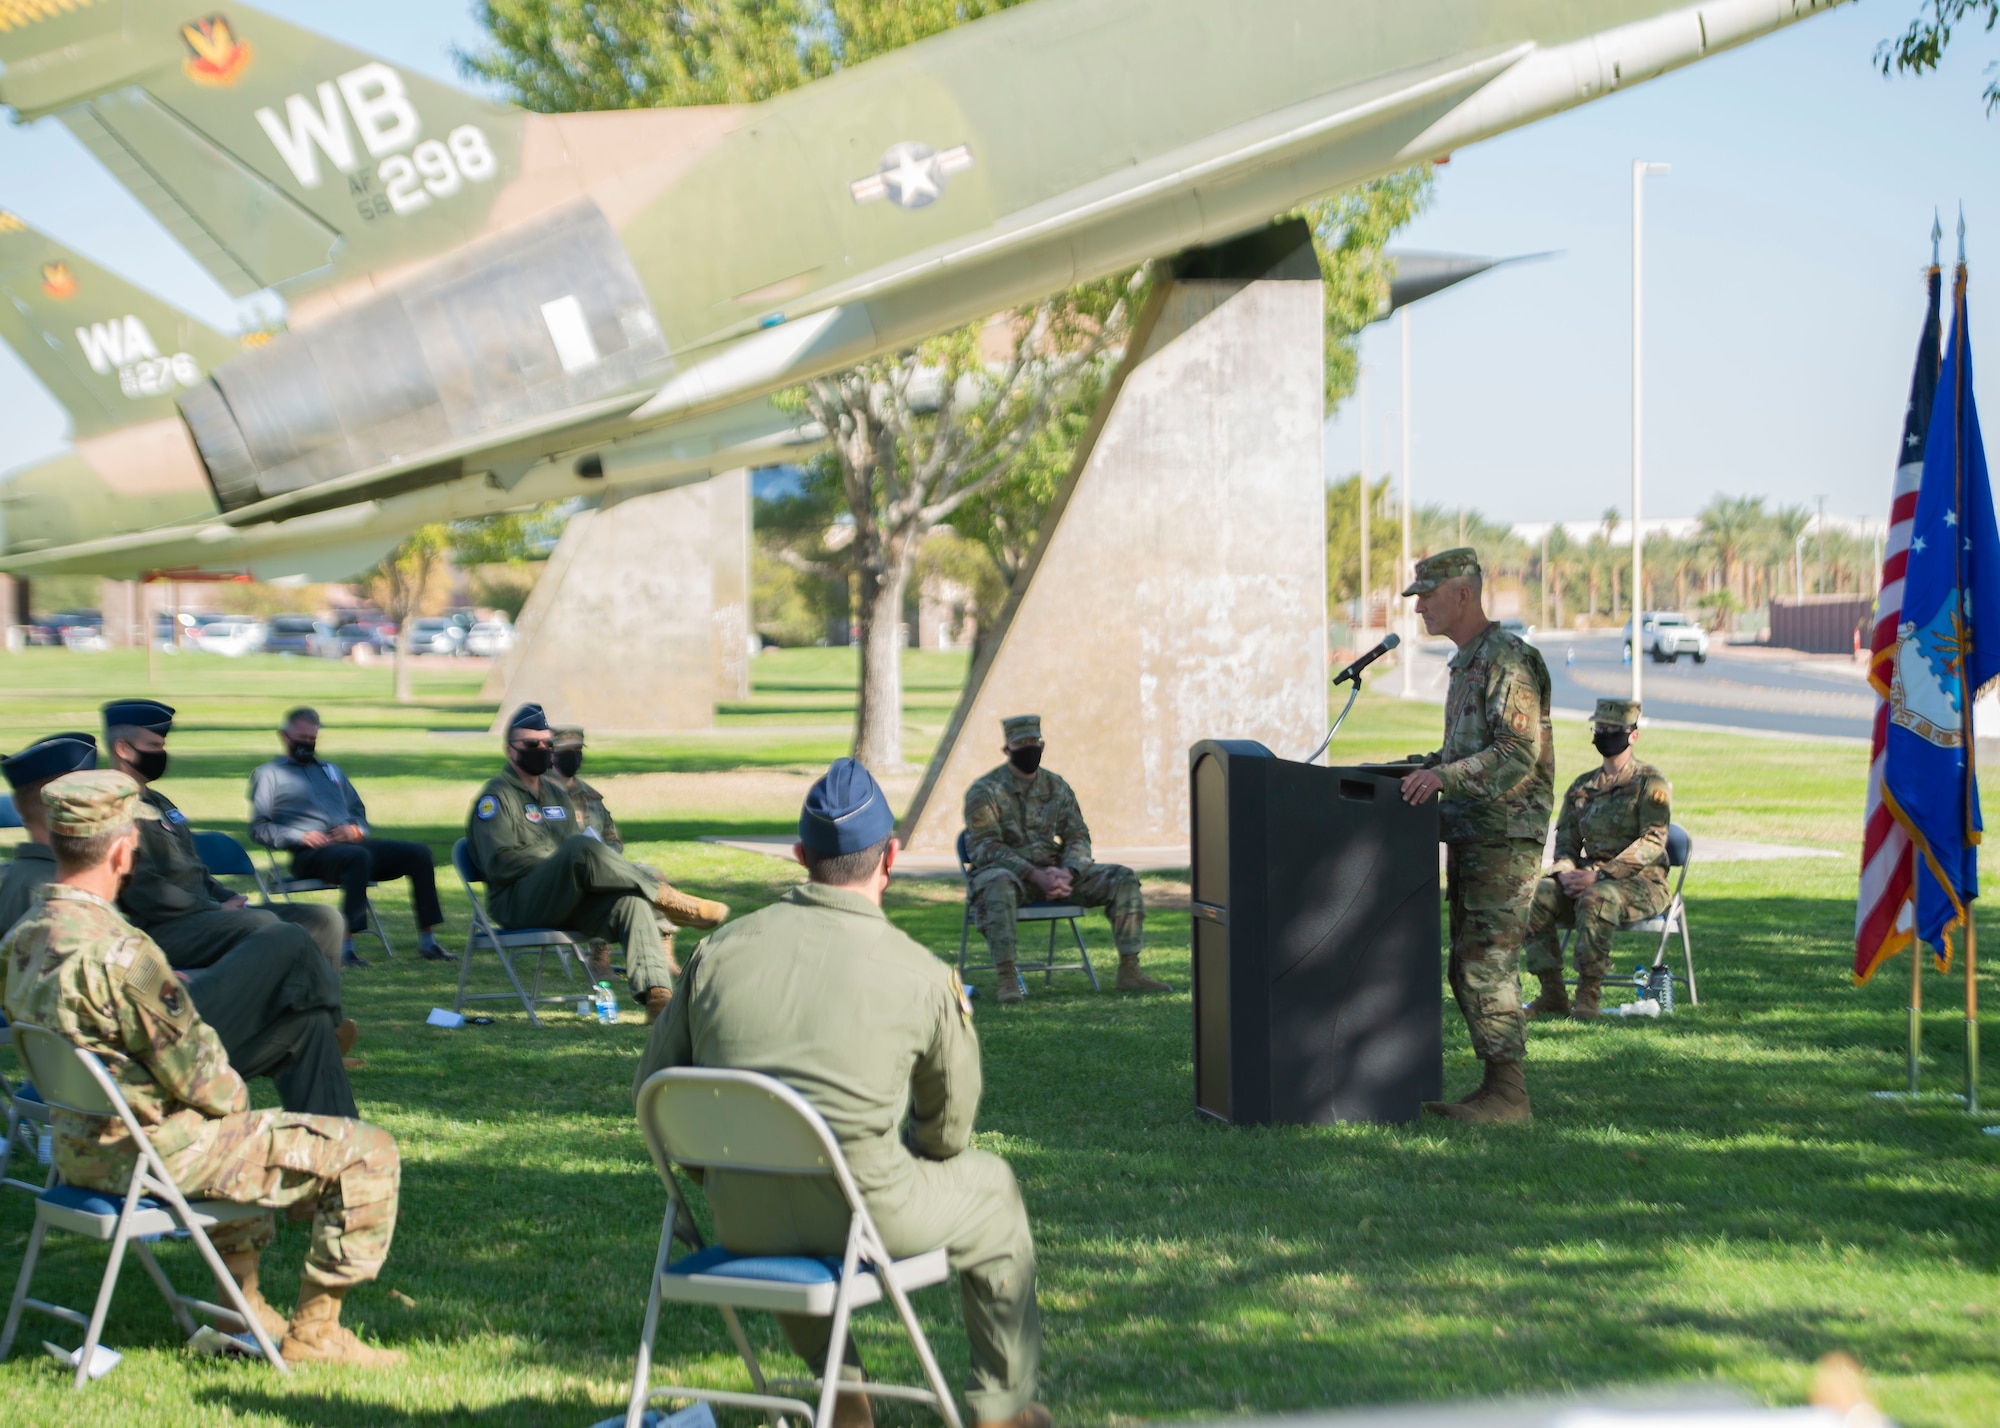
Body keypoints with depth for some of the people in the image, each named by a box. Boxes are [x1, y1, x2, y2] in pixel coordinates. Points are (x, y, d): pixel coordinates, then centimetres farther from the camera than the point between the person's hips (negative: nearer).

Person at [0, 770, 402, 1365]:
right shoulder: (118, 952, -28)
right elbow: (197, 1076, -21)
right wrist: (233, 1097, 2)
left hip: (79, 1150, 10)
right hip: (154, 1152, -10)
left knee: (245, 1128, 37)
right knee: (365, 1153, -2)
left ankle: (243, 1309, 36)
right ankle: (314, 1333, 6)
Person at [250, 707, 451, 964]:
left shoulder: (331, 770, 32)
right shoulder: (268, 774, 13)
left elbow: (359, 811, 32)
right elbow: (259, 827, 2)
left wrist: (355, 830, 6)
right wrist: (300, 837, -14)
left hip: (350, 843, 6)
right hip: (309, 854, -6)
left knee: (418, 852, -13)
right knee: (359, 857, -39)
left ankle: (427, 940, -11)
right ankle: (346, 947, -43)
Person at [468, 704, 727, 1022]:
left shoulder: (557, 793, 25)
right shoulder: (497, 797, 1)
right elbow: (500, 862, -11)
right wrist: (563, 864, -14)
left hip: (566, 903, 7)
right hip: (517, 905, -7)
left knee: (629, 898, -23)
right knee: (582, 848, -34)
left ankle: (656, 994, -36)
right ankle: (669, 899, -25)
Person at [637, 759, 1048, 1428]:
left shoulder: (719, 949, -1)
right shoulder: (926, 977, -8)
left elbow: (652, 1089, 6)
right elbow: (947, 1132, 4)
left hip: (740, 1218, 4)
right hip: (863, 1216, -3)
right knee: (990, 1185, 25)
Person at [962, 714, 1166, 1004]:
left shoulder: (1057, 787, 11)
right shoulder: (985, 791, -5)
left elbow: (1078, 836, 10)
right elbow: (986, 847, -14)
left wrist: (1067, 873, -13)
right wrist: (1036, 875, -25)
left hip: (1054, 873, 5)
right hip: (1008, 871, -5)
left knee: (1123, 878, -9)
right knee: (997, 884, -43)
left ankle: (1129, 971, -11)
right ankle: (1007, 979, -46)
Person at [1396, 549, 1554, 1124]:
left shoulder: (1509, 659, -14)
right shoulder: (1466, 663, 18)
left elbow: (1519, 753, -22)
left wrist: (1446, 775, -29)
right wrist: (1420, 767, 13)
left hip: (1504, 840, -10)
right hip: (1468, 838, 10)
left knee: (1487, 966, -11)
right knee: (1468, 969, 10)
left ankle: (1508, 1096, -8)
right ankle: (1495, 1087, 15)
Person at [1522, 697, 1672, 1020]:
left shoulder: (1650, 782, -3)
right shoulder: (1583, 787, 16)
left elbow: (1652, 842, -15)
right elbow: (1566, 841, 14)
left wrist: (1599, 874, -23)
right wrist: (1565, 873, -11)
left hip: (1641, 883, -6)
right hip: (1588, 880, 6)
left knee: (1596, 898, -38)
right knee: (1536, 895, -21)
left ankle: (1588, 996, -32)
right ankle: (1553, 994, -19)